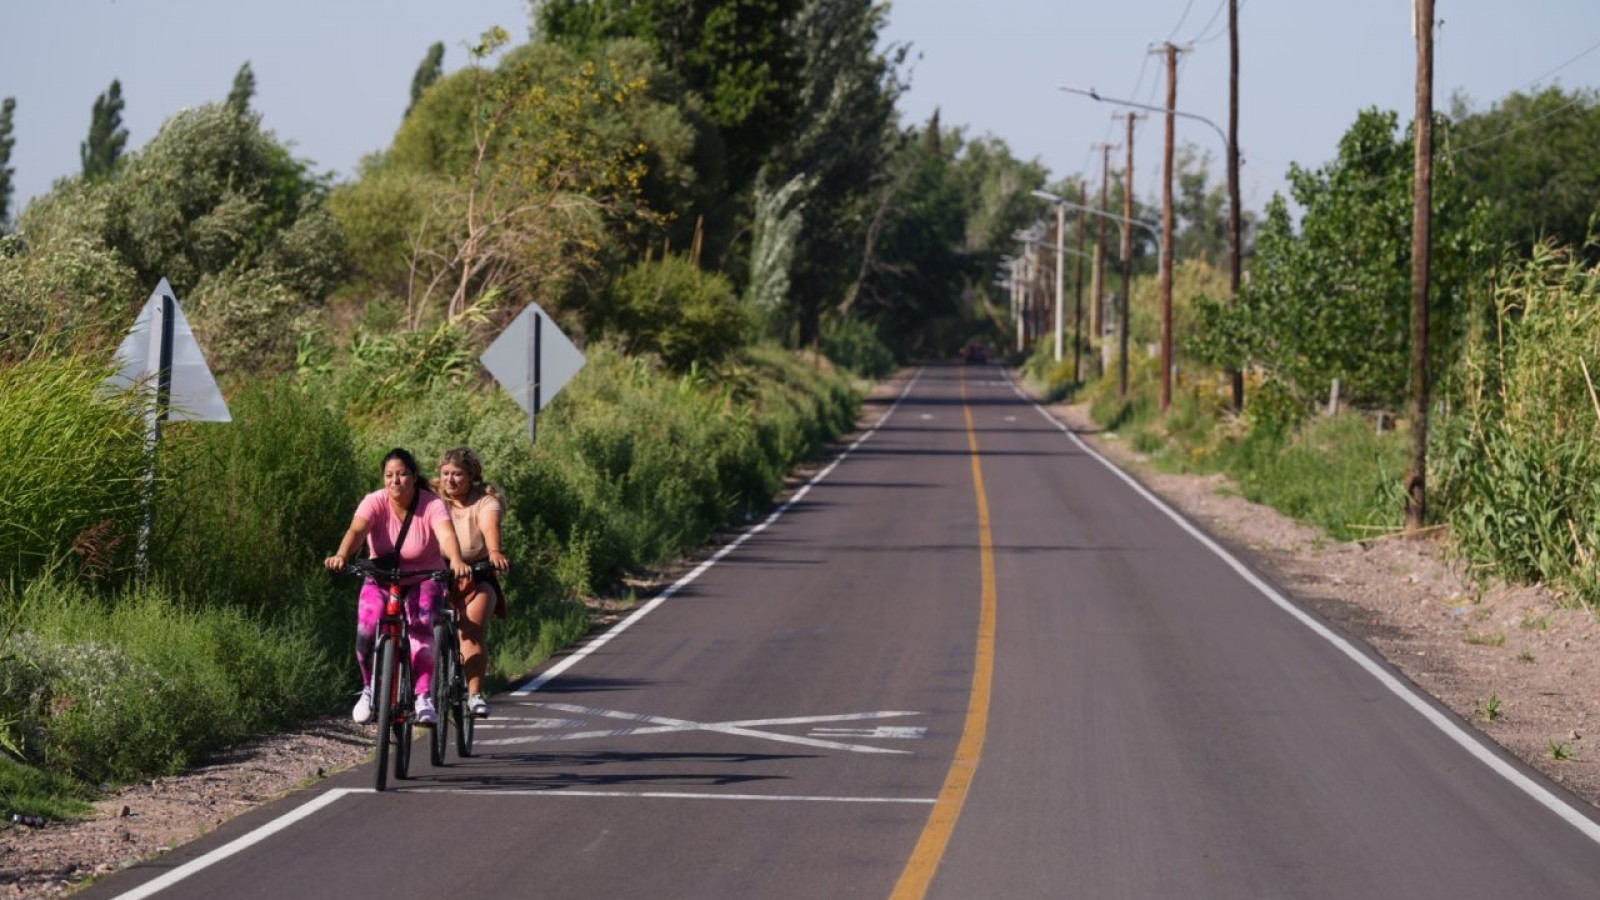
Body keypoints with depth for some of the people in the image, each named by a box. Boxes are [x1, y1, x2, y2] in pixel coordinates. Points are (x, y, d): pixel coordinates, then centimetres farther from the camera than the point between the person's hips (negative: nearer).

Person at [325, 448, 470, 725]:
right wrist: (341, 556, -53)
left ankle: (424, 697, -28)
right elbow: (357, 530, -31)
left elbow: (447, 535, -34)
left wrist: (456, 561, -56)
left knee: (420, 627, -29)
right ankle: (369, 690, 0)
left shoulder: (432, 505, -16)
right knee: (366, 631, -23)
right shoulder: (375, 502, -14)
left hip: (423, 581, -1)